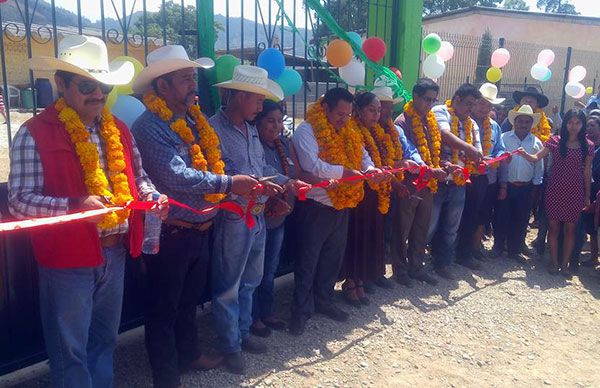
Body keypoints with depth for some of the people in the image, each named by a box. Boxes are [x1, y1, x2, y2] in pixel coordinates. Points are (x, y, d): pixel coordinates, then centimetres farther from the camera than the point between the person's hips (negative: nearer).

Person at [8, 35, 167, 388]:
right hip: (68, 258, -6)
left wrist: (151, 195, -6)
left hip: (115, 253, 6)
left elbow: (136, 175, 15)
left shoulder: (117, 129, 7)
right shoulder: (35, 134, -12)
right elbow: (19, 200, -17)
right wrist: (73, 206, -32)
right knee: (70, 347, 11)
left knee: (105, 338, 22)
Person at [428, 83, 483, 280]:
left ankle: (444, 263, 29)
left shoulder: (472, 124, 16)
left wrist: (481, 160, -13)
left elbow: (477, 152, 10)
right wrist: (468, 147, -38)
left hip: (459, 182, 7)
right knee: (430, 225, 0)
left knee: (451, 227, 15)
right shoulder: (440, 111, -5)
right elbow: (445, 134, -25)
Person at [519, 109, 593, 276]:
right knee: (553, 226, 5)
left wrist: (587, 196, 6)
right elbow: (536, 157, -7)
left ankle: (565, 264, 17)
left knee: (570, 229, 6)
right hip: (555, 190, 0)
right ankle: (554, 262, 16)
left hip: (575, 192, 1)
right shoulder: (555, 141, 0)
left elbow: (587, 172, 5)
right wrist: (524, 154, -28)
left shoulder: (588, 146, 2)